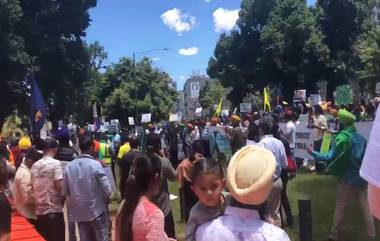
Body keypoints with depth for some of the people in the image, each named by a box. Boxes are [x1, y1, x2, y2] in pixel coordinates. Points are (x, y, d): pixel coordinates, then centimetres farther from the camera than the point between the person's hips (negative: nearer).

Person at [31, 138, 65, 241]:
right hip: (54, 210, -6)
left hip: (40, 211, 6)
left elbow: (33, 187, 10)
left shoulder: (35, 165, 6)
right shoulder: (55, 163, -11)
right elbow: (59, 186, -16)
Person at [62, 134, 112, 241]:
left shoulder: (69, 166, -3)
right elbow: (107, 190, -15)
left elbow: (65, 192, 3)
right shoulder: (95, 165, -16)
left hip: (79, 211, 4)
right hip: (97, 210, -4)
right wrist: (108, 199, 5)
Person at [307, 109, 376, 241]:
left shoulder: (342, 137, -17)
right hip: (362, 177, 6)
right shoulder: (361, 137, 6)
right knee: (366, 206, 14)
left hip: (348, 178, -6)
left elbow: (331, 157, -20)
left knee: (340, 207, 5)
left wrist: (313, 153, -11)